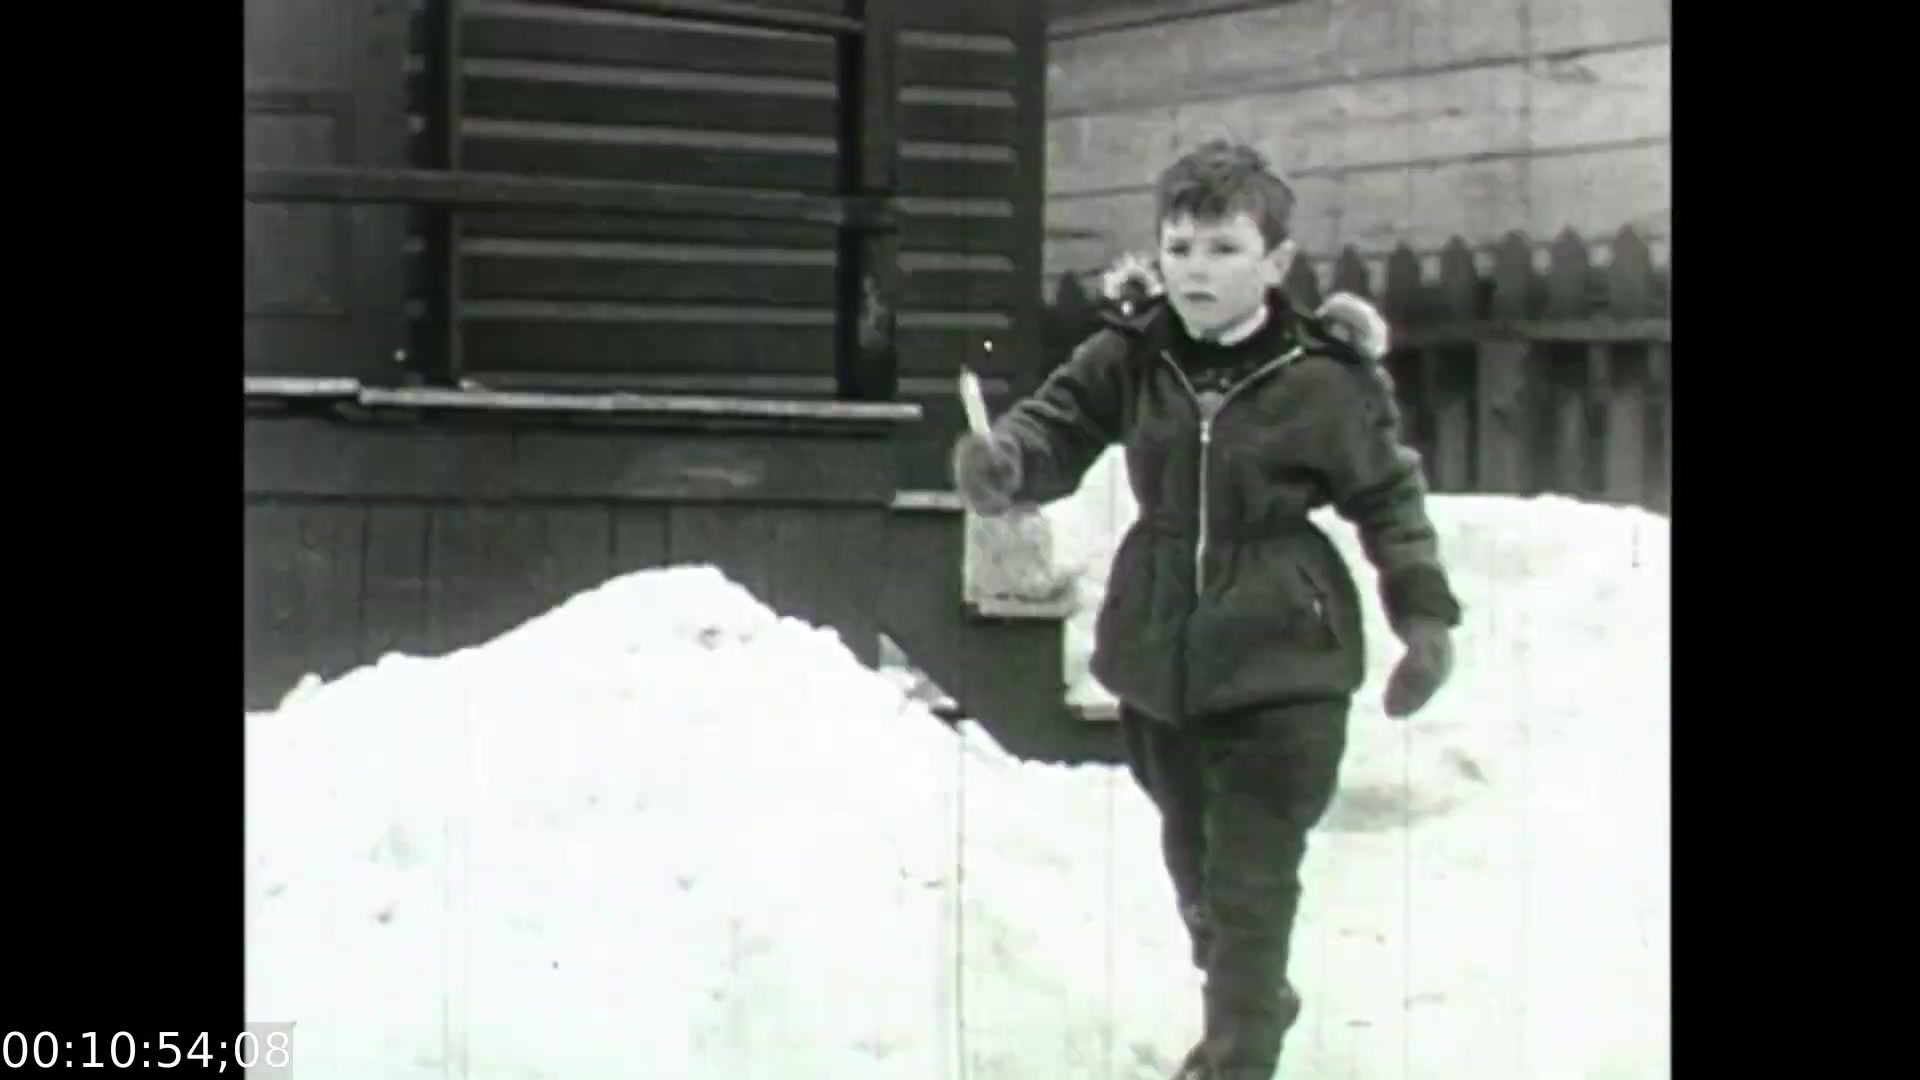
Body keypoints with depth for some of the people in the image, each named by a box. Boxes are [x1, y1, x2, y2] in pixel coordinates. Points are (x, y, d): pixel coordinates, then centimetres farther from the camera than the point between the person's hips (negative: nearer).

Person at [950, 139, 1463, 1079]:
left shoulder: (1324, 382, -11)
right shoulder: (1130, 357, -4)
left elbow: (1388, 497, -1)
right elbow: (1060, 422, -12)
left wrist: (1424, 612, -2)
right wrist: (1002, 459, -36)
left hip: (1281, 663, -5)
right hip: (1157, 651, 5)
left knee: (1252, 878, -4)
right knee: (1192, 856, 21)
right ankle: (1246, 1003, 45)